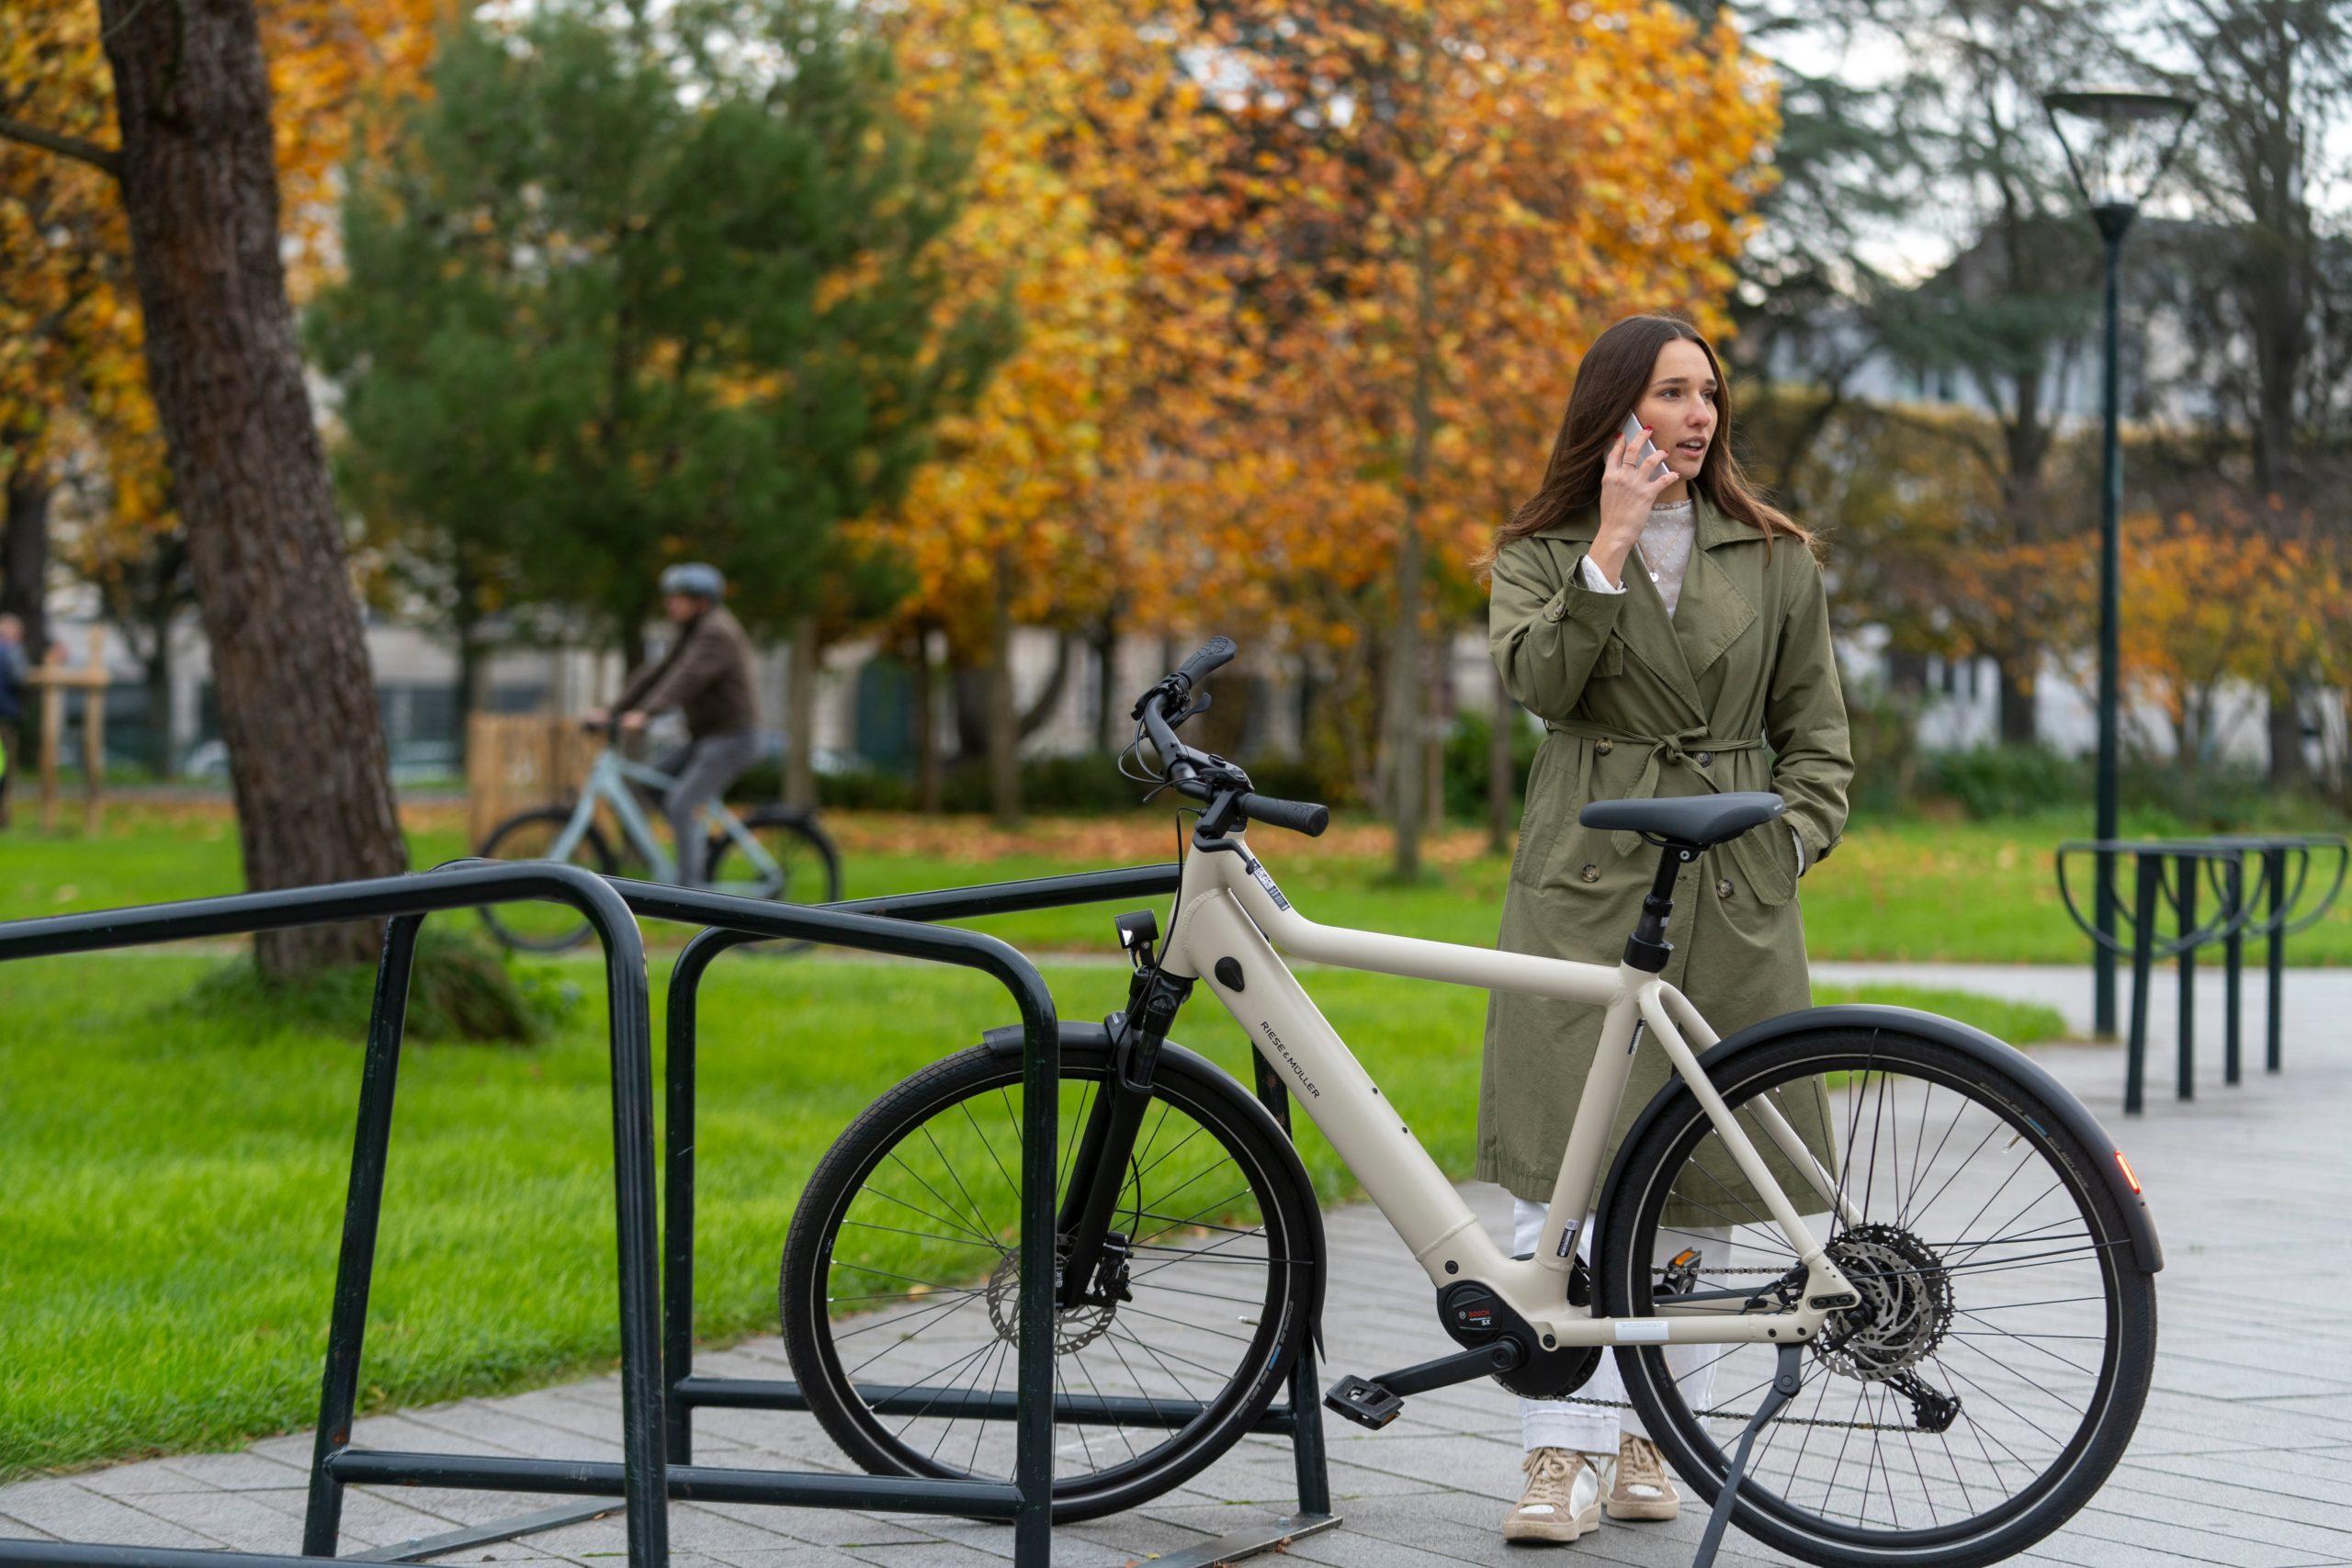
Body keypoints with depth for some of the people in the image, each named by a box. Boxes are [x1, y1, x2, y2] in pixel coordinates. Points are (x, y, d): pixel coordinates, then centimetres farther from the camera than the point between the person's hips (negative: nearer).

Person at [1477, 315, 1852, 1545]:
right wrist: (1613, 544, -14)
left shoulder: (1776, 560, 11)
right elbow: (1539, 679, -11)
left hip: (1730, 898, 2)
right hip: (1584, 889, -2)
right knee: (1567, 1172, -8)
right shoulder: (1539, 557, 8)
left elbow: (1817, 732, 14)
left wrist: (1788, 845, 0)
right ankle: (1563, 1455, -5)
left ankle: (1651, 1437, 15)